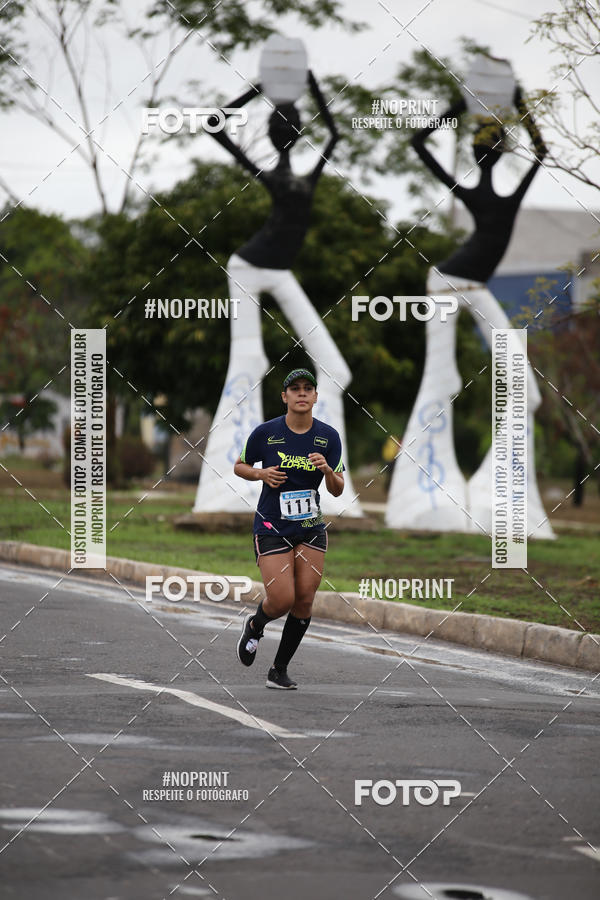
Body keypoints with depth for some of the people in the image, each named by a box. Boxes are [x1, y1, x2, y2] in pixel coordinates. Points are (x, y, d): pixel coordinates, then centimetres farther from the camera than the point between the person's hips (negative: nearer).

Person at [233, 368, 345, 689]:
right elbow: (239, 466, 8)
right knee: (282, 601, -13)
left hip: (311, 528, 3)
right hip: (272, 527, -3)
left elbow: (337, 490, 0)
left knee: (304, 602, -1)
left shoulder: (328, 436, -1)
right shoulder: (266, 432, -7)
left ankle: (279, 670, 15)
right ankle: (255, 626, 23)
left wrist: (328, 470, -21)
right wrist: (261, 474, -13)